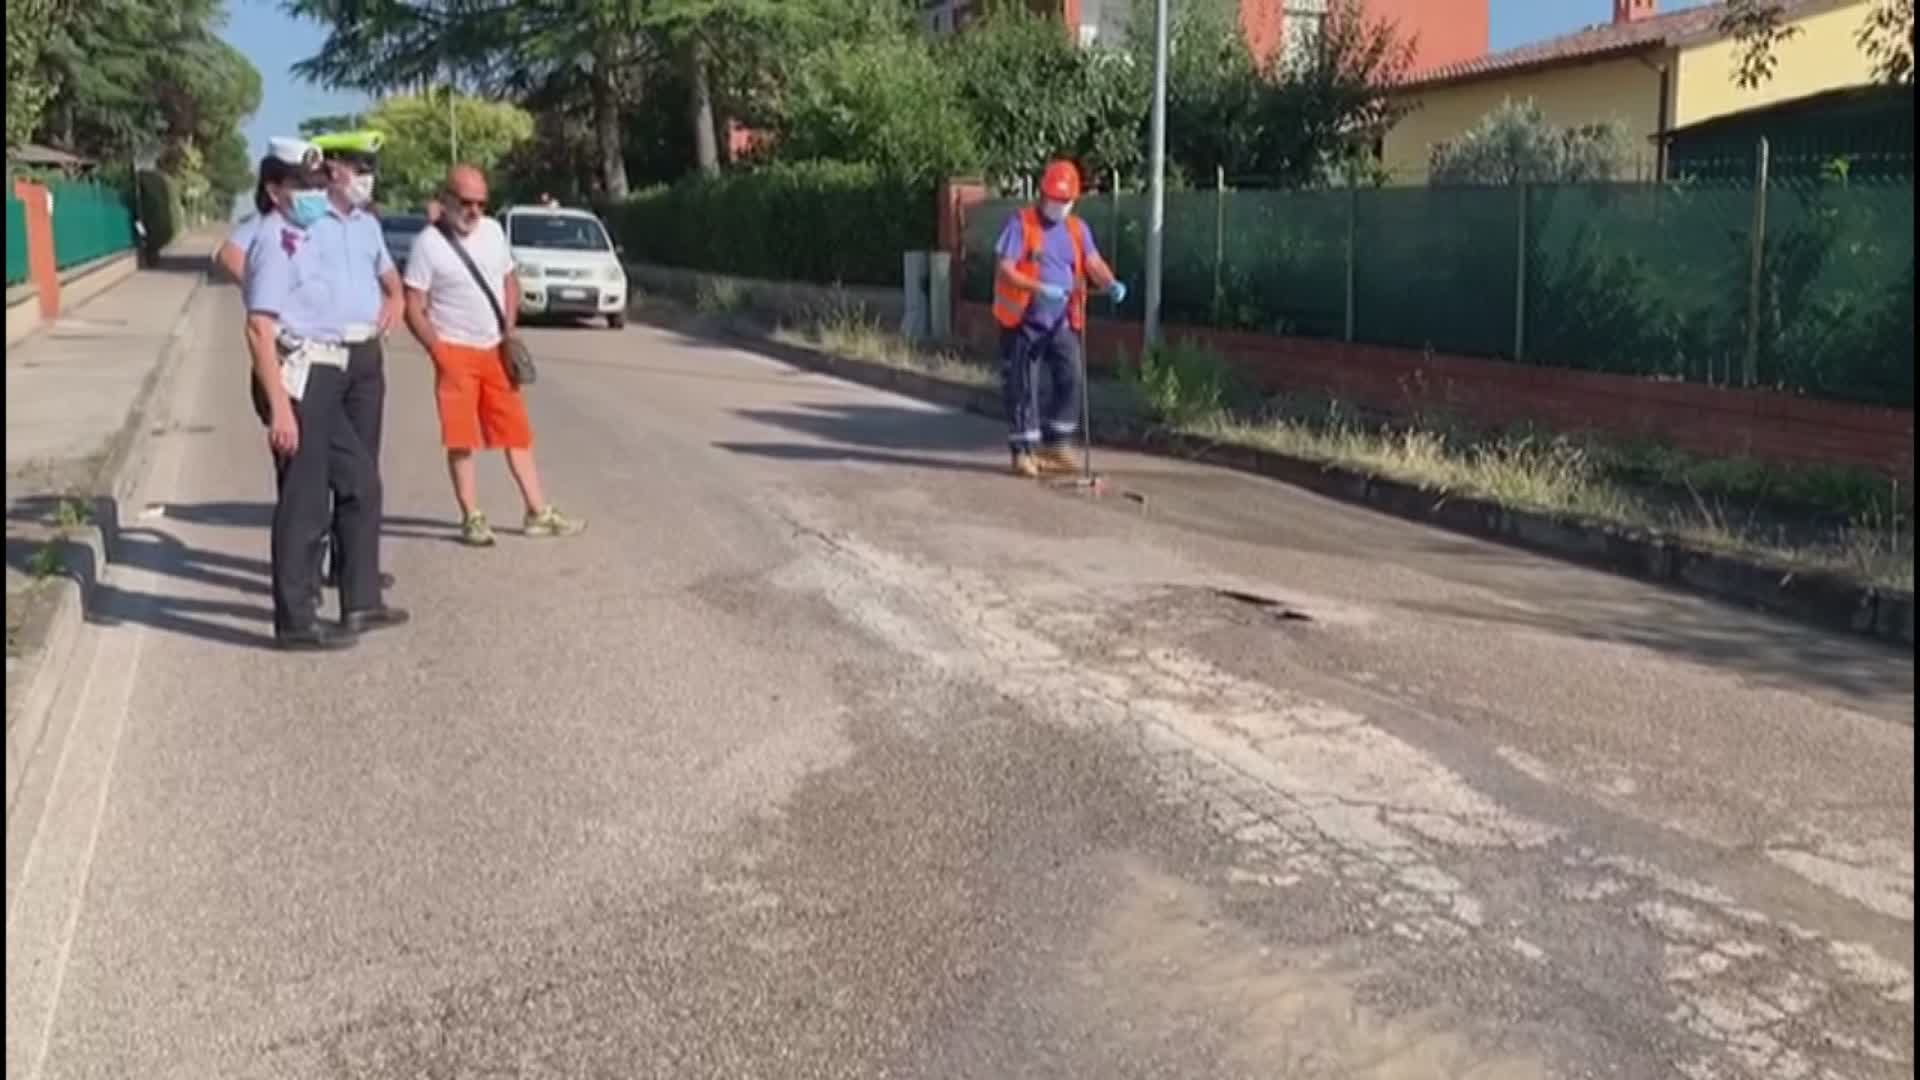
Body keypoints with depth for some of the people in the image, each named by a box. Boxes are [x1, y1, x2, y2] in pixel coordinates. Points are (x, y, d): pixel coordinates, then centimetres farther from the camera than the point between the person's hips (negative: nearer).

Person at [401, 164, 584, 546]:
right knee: (461, 438, -1)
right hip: (456, 353, -5)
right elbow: (413, 307, -9)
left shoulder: (493, 231, 6)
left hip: (495, 351, 5)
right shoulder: (429, 243, -10)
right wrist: (438, 350, -15)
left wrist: (510, 330, 4)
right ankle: (471, 518, 8)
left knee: (517, 432, 8)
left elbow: (510, 282, 16)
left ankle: (538, 512, 13)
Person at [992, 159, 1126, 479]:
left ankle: (1055, 444, 15)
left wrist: (1111, 283, -25)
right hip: (1024, 321, -4)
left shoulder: (1077, 228, 9)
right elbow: (1004, 270, -16)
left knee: (1072, 380, -1)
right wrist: (1039, 288, -31)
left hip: (1062, 323, 4)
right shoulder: (1021, 223, -7)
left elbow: (1094, 263, -2)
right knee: (1022, 388, 1)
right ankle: (1023, 451, 12)